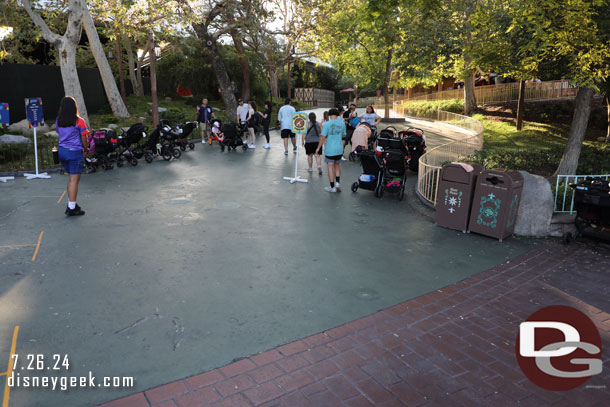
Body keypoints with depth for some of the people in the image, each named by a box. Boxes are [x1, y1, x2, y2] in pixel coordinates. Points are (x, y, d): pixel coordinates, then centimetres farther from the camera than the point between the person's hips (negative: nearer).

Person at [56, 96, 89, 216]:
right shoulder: (79, 121, -10)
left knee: (71, 178, 18)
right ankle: (71, 208, -1)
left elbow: (60, 135, 9)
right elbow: (84, 139, -7)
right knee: (74, 180, -2)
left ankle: (71, 205, 21)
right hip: (75, 152, -6)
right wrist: (85, 150, 9)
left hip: (62, 151, 6)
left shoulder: (58, 121, 7)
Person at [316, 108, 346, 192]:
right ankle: (337, 182, 9)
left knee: (330, 167, 4)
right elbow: (343, 135, 11)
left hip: (330, 150, -4)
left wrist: (318, 148, 0)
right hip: (339, 149, 4)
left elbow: (323, 137, -11)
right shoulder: (342, 123, 0)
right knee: (337, 166, 20)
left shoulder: (327, 124, -12)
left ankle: (332, 187, 8)